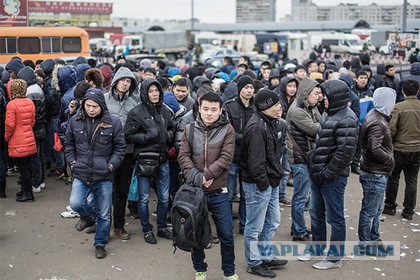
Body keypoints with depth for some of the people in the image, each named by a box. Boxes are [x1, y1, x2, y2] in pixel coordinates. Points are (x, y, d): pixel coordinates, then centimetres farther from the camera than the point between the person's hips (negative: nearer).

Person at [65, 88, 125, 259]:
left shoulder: (113, 123, -5)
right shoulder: (75, 121, 2)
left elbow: (120, 147, 2)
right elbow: (69, 145, 14)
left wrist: (111, 165, -8)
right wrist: (73, 163, 3)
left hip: (104, 176, -1)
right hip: (81, 174, 2)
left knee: (104, 214, 7)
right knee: (75, 203, -17)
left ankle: (100, 244, 29)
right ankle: (89, 217, 19)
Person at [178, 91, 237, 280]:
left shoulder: (227, 129, -4)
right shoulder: (190, 129, 2)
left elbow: (226, 158, -12)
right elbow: (183, 156, -3)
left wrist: (206, 176, -20)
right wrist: (197, 178, -17)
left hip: (219, 192, -1)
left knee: (226, 235, 6)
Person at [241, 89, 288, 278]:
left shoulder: (270, 123, 9)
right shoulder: (257, 128, -22)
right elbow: (255, 162, -25)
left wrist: (274, 179, 9)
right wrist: (263, 183, -16)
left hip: (270, 182, 10)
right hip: (258, 185, -10)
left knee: (272, 222, 21)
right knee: (255, 227, 6)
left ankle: (265, 257, 36)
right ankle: (253, 263, 22)